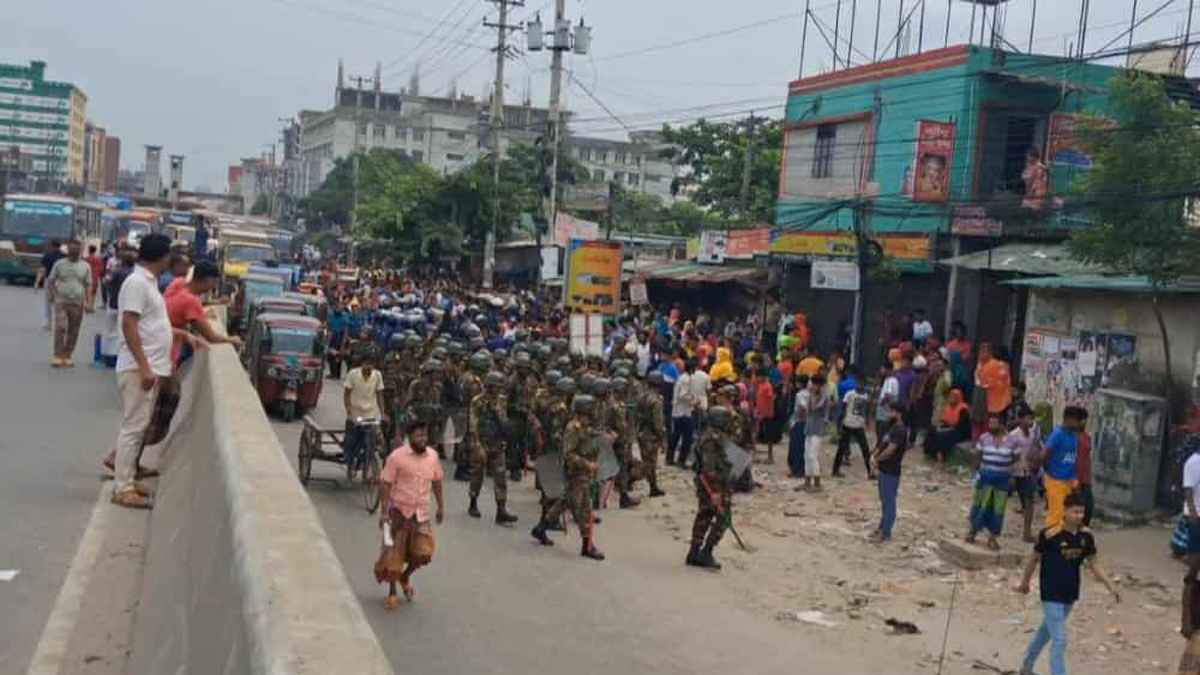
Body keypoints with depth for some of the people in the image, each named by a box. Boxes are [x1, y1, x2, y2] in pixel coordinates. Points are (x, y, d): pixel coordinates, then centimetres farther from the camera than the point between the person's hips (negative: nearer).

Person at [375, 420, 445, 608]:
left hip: (421, 513, 3)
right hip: (399, 511, -3)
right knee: (393, 555, 3)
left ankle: (405, 577, 26)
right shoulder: (397, 456, -13)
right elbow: (385, 484, -12)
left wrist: (441, 506, 16)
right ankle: (392, 593, 21)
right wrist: (384, 512, -15)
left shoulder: (432, 456, 2)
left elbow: (436, 482, 15)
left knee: (423, 553, -5)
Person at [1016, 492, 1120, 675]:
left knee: (1047, 631, 23)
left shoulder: (1086, 535, -5)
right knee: (1059, 640, -9)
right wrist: (1025, 583, 6)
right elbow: (1034, 559, -6)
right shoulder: (1050, 534, -20)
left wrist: (1110, 586, -5)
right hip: (1052, 595, -6)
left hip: (1070, 593, 7)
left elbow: (1093, 564, 5)